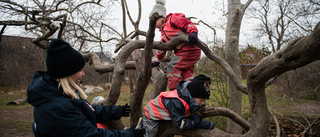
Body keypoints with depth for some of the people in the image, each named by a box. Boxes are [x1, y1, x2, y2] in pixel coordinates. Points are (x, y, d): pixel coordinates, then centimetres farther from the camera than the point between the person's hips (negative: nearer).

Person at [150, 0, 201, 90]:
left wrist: (193, 32, -34)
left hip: (189, 49, -9)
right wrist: (158, 61, 34)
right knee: (186, 74, 8)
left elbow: (188, 24, -14)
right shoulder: (163, 31, 24)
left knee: (172, 67, -15)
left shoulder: (172, 19, -3)